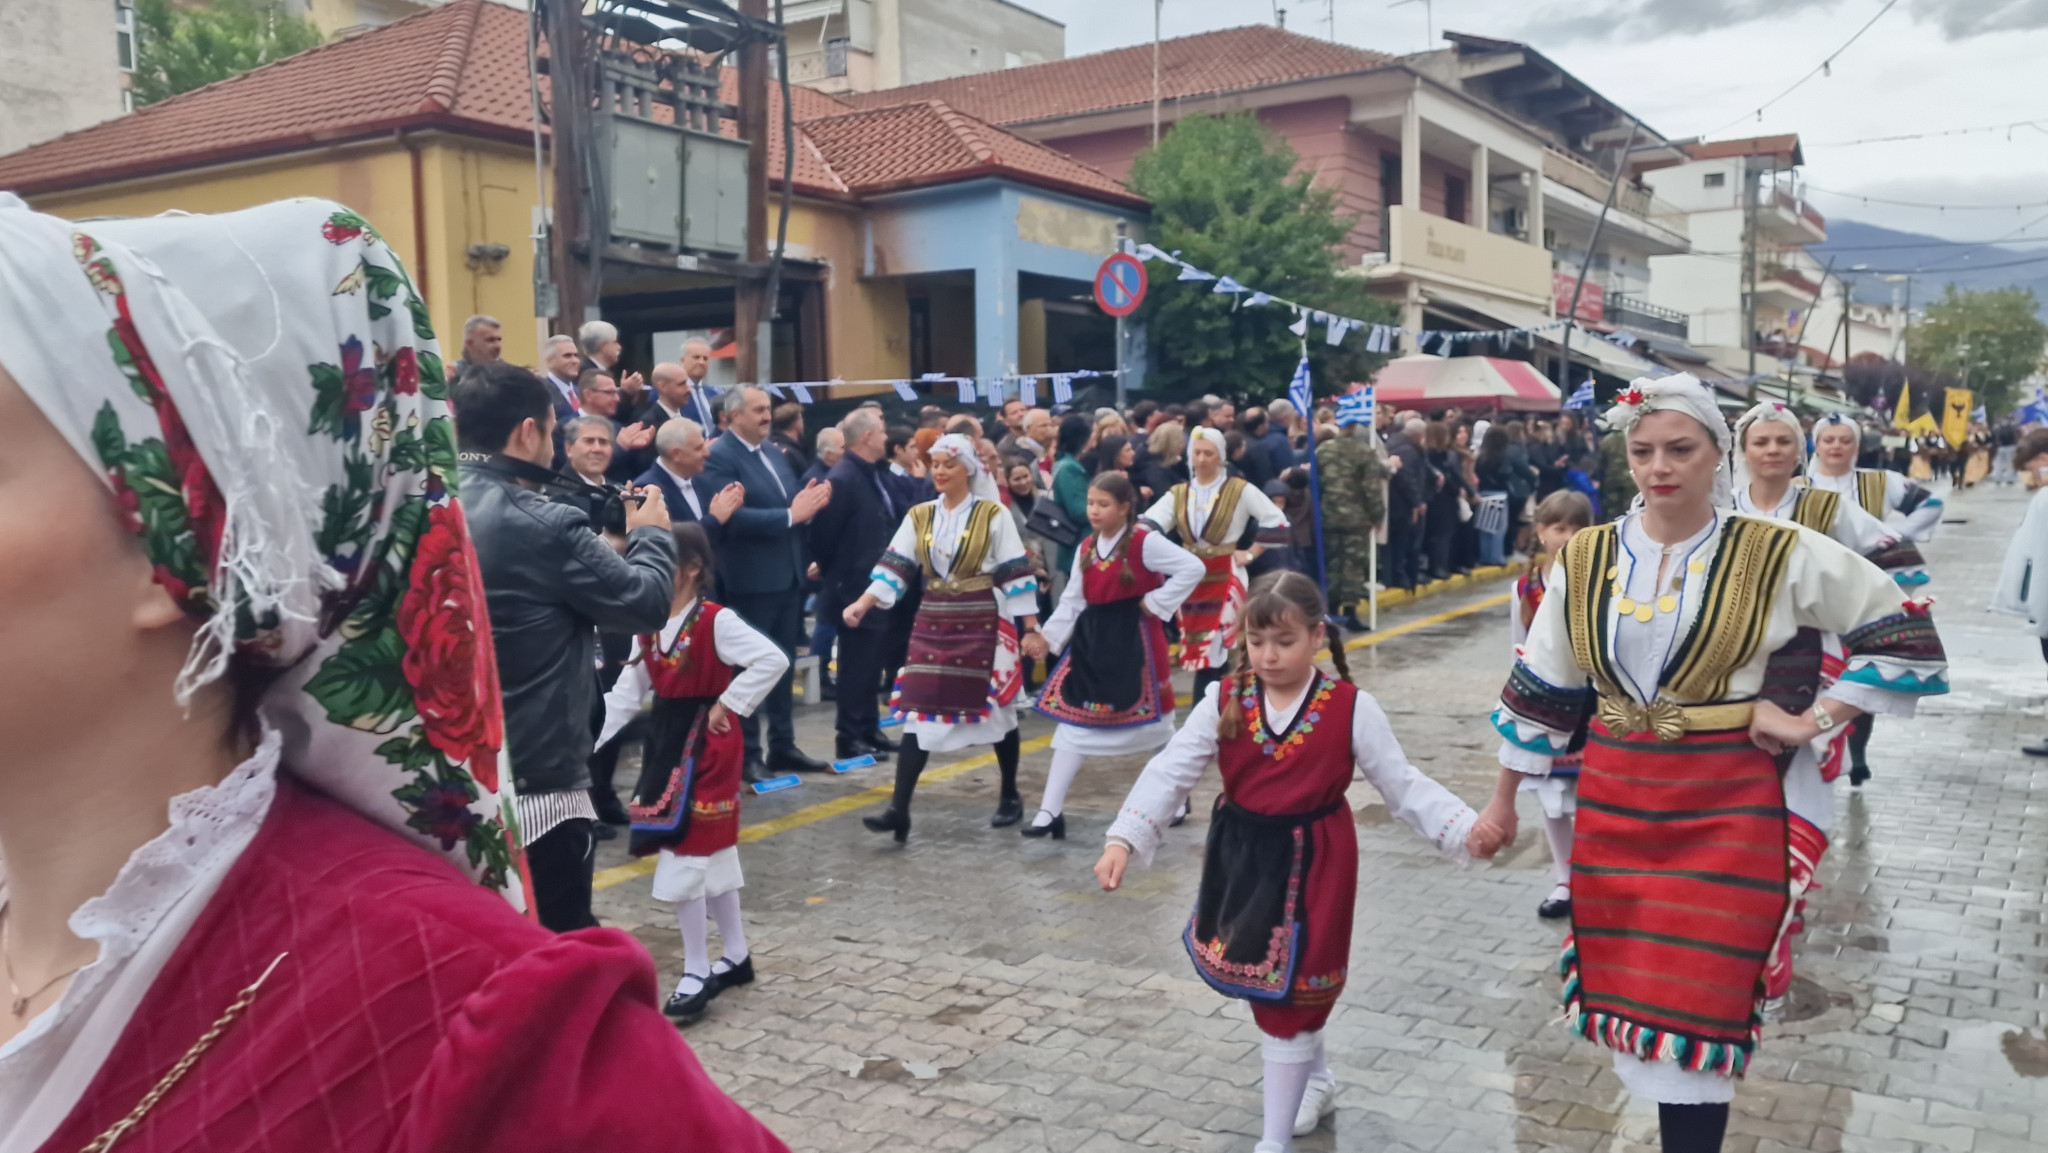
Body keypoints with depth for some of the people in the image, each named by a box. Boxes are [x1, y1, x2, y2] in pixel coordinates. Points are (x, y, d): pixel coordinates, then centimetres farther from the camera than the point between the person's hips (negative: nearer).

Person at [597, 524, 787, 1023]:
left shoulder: (716, 621, -17)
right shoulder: (648, 626, 6)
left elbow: (773, 660, -26)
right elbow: (625, 695, 5)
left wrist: (729, 705, -19)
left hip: (705, 746, -7)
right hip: (666, 744, 8)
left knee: (683, 856, -6)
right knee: (712, 853, 16)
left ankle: (696, 973, 8)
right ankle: (736, 957, 30)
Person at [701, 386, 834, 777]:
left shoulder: (776, 455, 14)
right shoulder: (719, 457, -12)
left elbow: (793, 506, 14)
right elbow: (733, 517, -23)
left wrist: (810, 504, -8)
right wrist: (791, 514, -22)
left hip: (788, 576, 8)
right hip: (750, 580, -8)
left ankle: (783, 747, 24)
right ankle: (747, 754, 12)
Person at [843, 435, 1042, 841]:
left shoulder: (993, 515, -3)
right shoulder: (919, 517, 7)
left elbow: (1016, 572, -5)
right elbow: (894, 567, 0)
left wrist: (1031, 627, -9)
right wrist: (862, 603, -16)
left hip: (983, 625, -3)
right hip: (932, 626, 3)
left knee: (997, 709, 7)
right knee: (918, 712, -4)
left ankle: (1010, 796, 26)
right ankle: (899, 809, -6)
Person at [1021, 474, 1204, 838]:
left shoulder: (1145, 542, -13)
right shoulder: (1085, 548, 6)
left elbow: (1192, 568, -17)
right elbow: (1072, 601, 7)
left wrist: (1157, 603, -15)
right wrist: (1046, 638, -2)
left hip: (1135, 640, -6)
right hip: (1093, 640, 6)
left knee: (1154, 720, 8)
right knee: (1073, 720, 2)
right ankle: (1050, 811, 3)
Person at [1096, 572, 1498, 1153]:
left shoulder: (1351, 708, -12)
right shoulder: (1224, 702, -7)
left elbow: (1402, 784, -6)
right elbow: (1170, 772, -11)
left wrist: (1464, 830, -19)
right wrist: (1124, 840, -22)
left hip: (1312, 864, -4)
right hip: (1243, 859, 4)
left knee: (1290, 992, 2)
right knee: (1261, 982, 20)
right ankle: (1316, 1079, 49)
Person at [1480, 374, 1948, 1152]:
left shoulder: (1782, 557, -6)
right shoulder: (1585, 560, 2)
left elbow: (1905, 639, 2)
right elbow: (1543, 687, 9)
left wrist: (1818, 719, -7)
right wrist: (1504, 800, 13)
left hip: (1727, 809, -3)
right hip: (1613, 803, 3)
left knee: (1693, 1010, -3)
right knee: (1627, 993, 10)